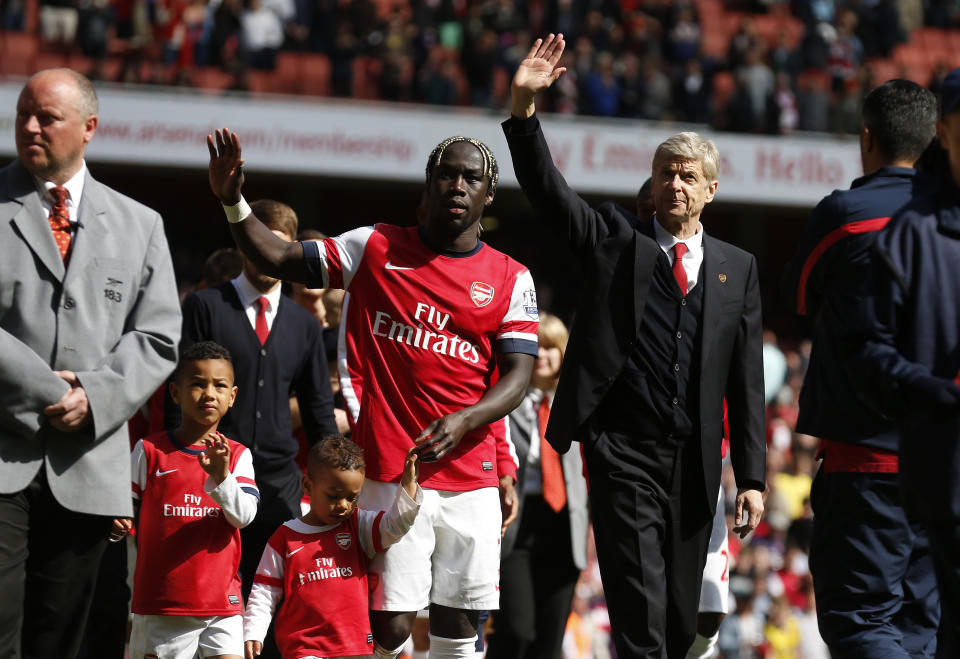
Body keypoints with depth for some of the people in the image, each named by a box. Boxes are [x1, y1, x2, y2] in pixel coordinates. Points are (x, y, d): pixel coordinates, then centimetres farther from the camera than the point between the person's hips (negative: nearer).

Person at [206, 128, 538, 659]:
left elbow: (518, 374, 0)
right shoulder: (376, 248, 6)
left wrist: (462, 421, -18)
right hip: (390, 470, -2)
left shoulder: (509, 279, 7)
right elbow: (280, 260, 7)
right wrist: (232, 202, -8)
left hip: (471, 472, 2)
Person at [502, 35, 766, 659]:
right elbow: (546, 188, -4)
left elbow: (747, 379, 10)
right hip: (624, 451, -3)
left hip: (694, 462, 3)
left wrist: (752, 477, 5)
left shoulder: (737, 268, 13)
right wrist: (526, 105, -19)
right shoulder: (616, 238, 9)